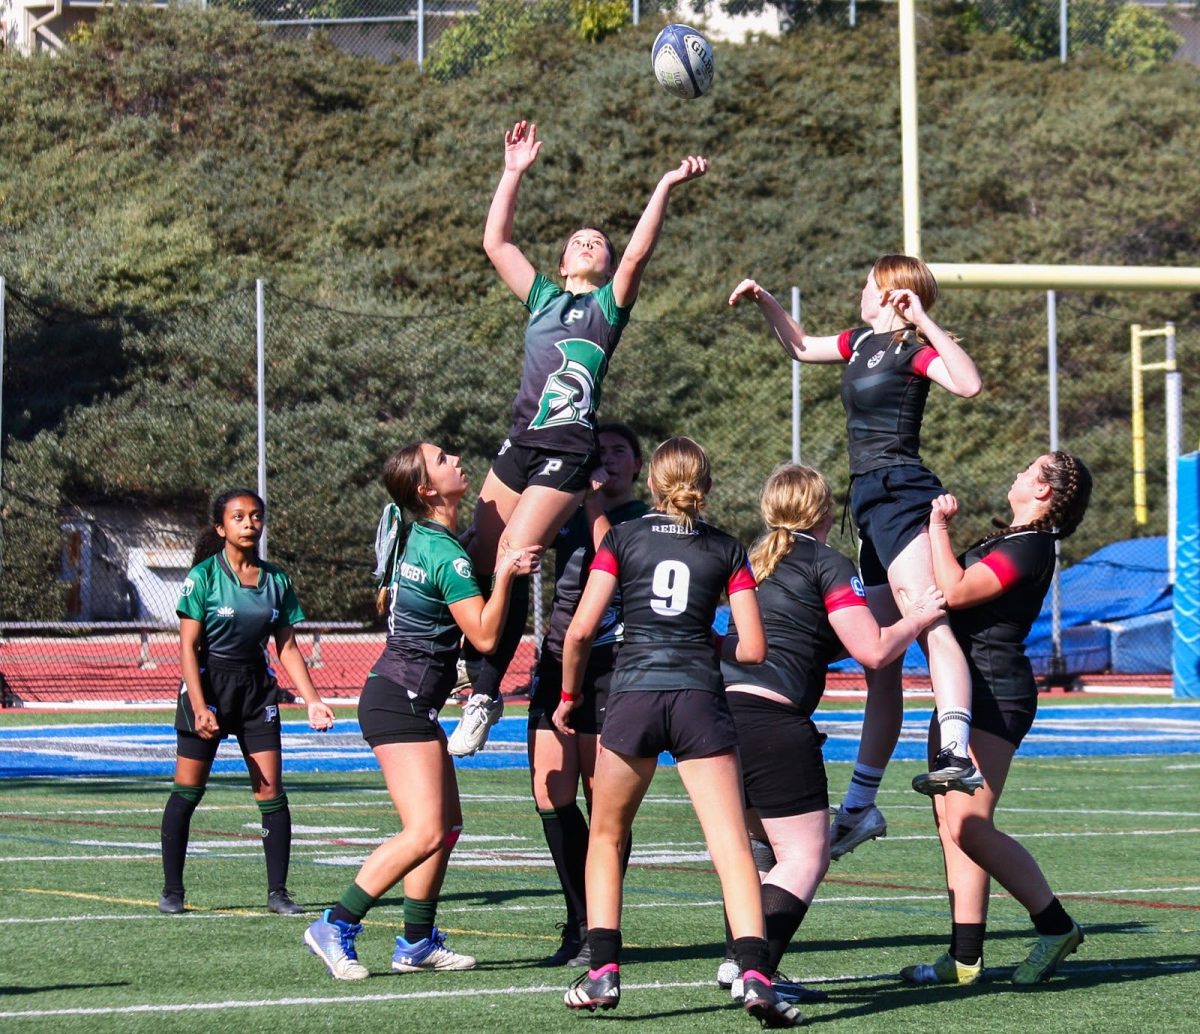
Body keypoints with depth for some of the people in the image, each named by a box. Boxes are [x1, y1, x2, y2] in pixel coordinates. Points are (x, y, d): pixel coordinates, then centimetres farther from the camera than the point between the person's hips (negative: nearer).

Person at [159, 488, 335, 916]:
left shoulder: (276, 580, 4)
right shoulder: (204, 576, -8)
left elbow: (287, 647, 8)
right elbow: (188, 645, -10)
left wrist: (312, 700, -1)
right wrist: (199, 707, -19)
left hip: (257, 687, 3)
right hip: (207, 683, -3)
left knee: (271, 791, -3)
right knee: (187, 791, -1)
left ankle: (278, 891, 3)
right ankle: (171, 890, 9)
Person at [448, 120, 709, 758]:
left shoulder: (610, 303, 8)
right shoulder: (542, 296, 20)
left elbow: (638, 253, -8)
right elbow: (495, 243, 18)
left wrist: (665, 188, -14)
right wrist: (513, 174, 15)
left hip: (567, 453, -5)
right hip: (519, 443, 5)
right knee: (477, 560, -1)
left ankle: (486, 694, -11)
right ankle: (470, 671, 10)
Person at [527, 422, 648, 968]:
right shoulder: (568, 512, 19)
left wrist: (596, 503, -13)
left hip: (609, 666, -6)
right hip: (557, 662, 6)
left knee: (604, 802, -6)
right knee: (551, 796, 1)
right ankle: (581, 921, 12)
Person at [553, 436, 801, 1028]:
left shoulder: (622, 539, 8)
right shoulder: (727, 551, 11)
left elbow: (580, 630, 1)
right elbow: (753, 649, 6)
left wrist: (568, 697, 15)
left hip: (632, 696, 0)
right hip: (700, 699, 0)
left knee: (606, 837, 17)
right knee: (731, 844, -6)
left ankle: (602, 971, 8)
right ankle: (755, 975, -21)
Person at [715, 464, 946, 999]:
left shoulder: (756, 561, 23)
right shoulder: (827, 563, 0)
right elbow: (873, 651, -6)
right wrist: (916, 620, 13)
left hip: (721, 708, 8)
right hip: (771, 718, -8)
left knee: (758, 844, 23)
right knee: (806, 853, -3)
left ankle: (737, 958, 16)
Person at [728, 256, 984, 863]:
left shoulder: (913, 350, -5)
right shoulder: (862, 343, 19)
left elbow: (968, 383, -24)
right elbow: (801, 347, 38)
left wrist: (923, 321, -21)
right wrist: (765, 302, 29)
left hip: (901, 495, -9)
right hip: (872, 501, 9)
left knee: (929, 624, -30)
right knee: (879, 662, 12)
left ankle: (957, 754, -49)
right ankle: (859, 804, 16)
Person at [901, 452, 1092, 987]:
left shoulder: (1029, 547, -15)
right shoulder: (1010, 539, 16)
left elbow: (955, 591, -23)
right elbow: (956, 587, 27)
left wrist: (937, 526, -15)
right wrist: (937, 527, 18)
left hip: (995, 692, -10)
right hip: (966, 689, 10)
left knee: (969, 826, -16)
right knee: (951, 823, 7)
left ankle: (1056, 926, -5)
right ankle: (965, 957, 9)